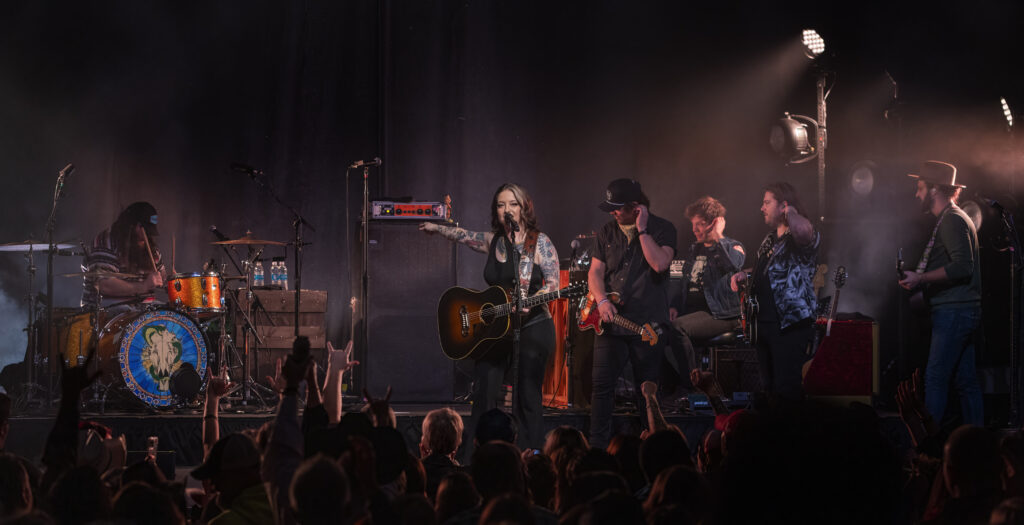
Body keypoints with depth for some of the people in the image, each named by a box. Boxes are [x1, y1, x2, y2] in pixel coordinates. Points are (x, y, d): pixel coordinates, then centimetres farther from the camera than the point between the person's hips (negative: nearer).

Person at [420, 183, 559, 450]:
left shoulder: (539, 242, -4)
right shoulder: (492, 241, 11)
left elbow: (553, 283, -9)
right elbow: (464, 235, 30)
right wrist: (437, 228, 42)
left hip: (532, 326, -5)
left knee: (528, 399, -5)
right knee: (484, 395, -2)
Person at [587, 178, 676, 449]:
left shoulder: (662, 229, -2)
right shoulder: (607, 232, 11)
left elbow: (660, 264, -18)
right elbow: (595, 271, 9)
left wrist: (642, 230, -15)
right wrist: (602, 301, -7)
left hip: (648, 324, -3)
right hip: (611, 321, 3)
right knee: (601, 385, -2)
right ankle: (597, 445, 4)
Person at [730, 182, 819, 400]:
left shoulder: (799, 238, -11)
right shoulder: (770, 239, 18)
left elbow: (804, 231, -39)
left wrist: (791, 213, -19)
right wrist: (745, 276, 12)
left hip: (790, 327, -10)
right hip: (764, 323, 10)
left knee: (788, 391, -13)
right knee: (768, 388, 15)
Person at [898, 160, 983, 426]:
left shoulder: (952, 220, -12)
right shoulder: (950, 218, 20)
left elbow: (962, 266, -22)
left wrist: (920, 278, -18)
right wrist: (919, 278, 18)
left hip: (954, 311, -10)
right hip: (959, 311, 10)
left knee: (935, 378, -12)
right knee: (965, 381, 10)